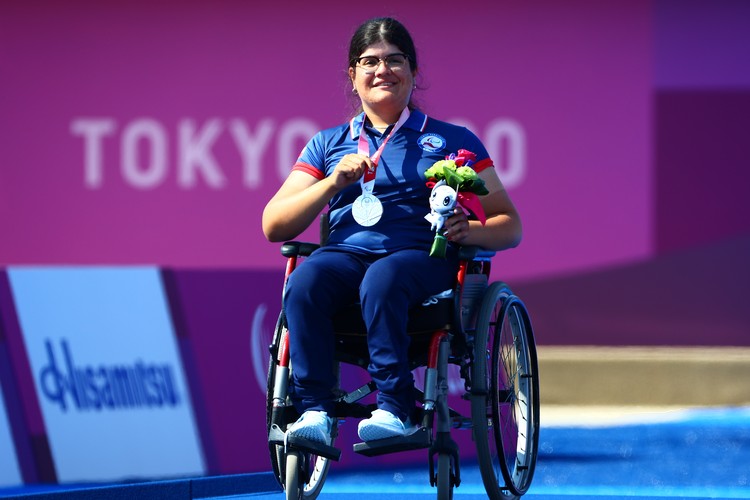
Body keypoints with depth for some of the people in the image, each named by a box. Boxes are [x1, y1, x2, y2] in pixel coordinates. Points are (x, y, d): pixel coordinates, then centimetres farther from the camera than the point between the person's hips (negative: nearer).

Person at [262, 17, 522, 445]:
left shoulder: (451, 141, 17)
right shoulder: (328, 145, 22)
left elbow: (510, 226, 12)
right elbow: (274, 227, 13)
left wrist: (469, 230, -11)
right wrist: (334, 181, -1)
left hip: (423, 256, -2)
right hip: (347, 252, 2)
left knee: (383, 279, -39)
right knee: (305, 281, -33)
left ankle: (395, 409, -40)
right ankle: (315, 410, -35)